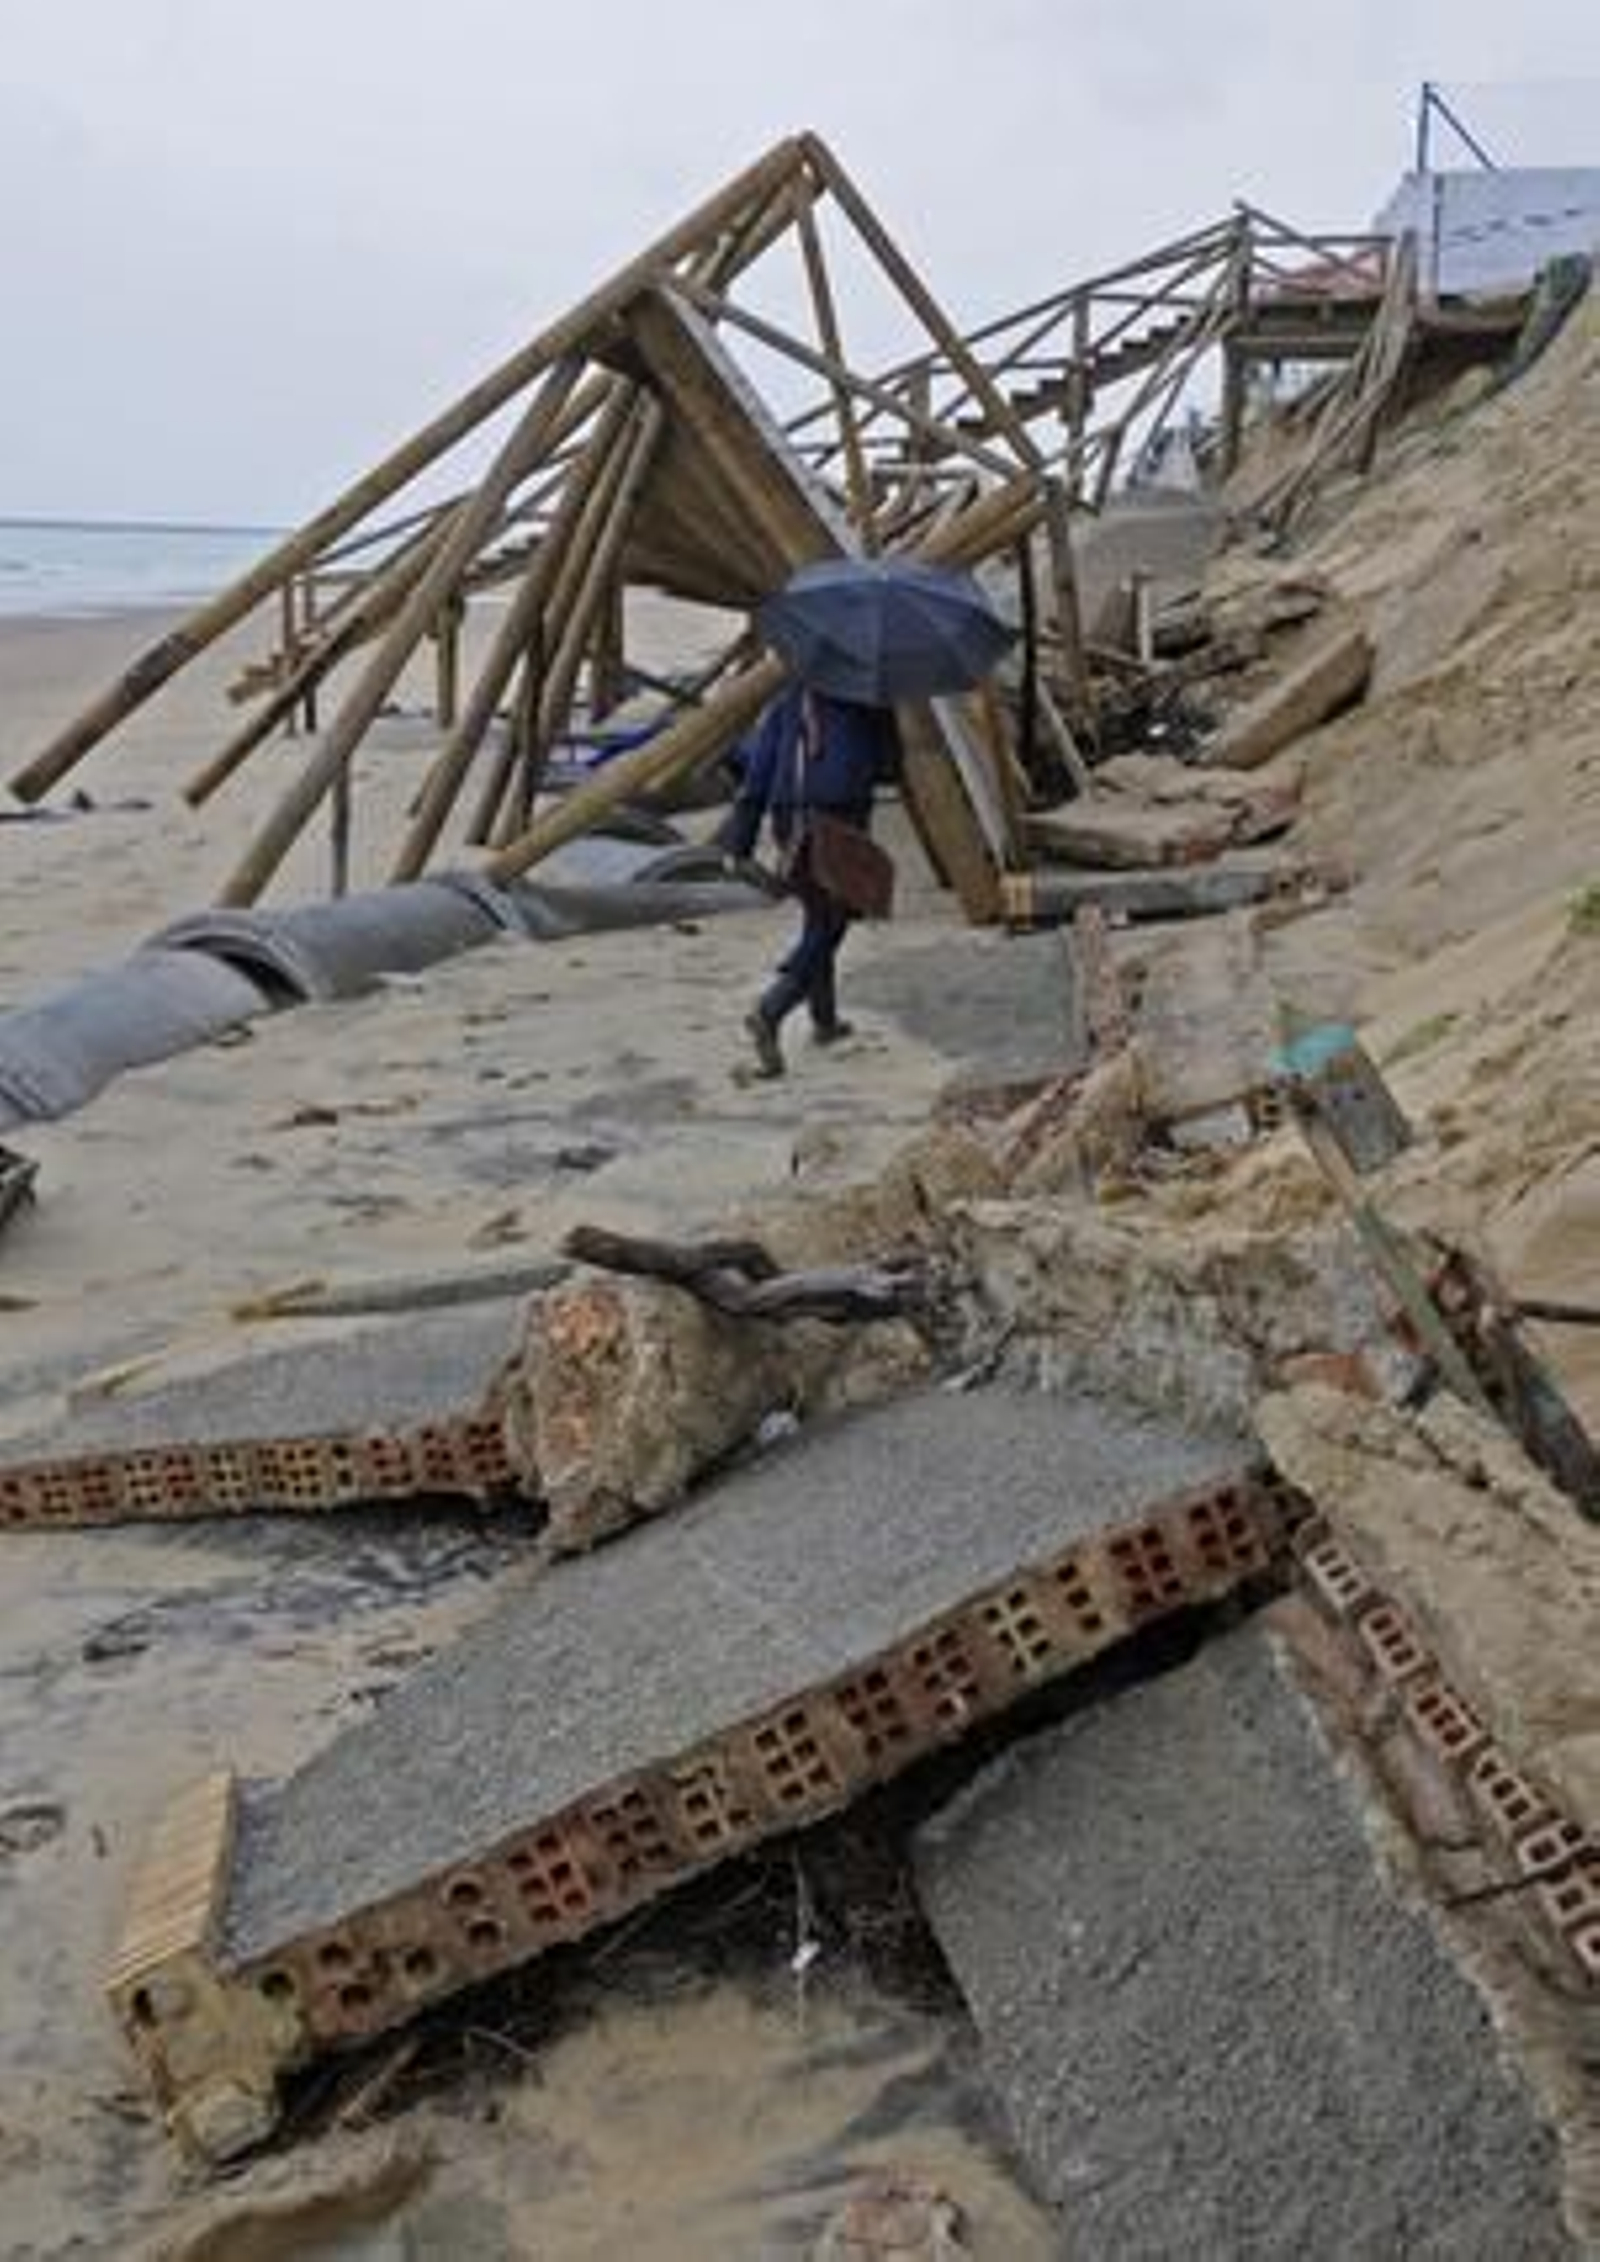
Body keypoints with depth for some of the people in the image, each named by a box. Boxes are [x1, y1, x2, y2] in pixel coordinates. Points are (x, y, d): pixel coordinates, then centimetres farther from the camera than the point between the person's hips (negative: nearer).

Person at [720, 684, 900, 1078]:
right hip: (841, 827, -5)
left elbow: (757, 772, 5)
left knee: (818, 923, 22)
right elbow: (888, 767, 6)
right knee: (826, 931, -2)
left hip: (790, 825, 5)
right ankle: (768, 1012, -20)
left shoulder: (787, 701, 10)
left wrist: (738, 843, 5)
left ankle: (824, 1020, 31)